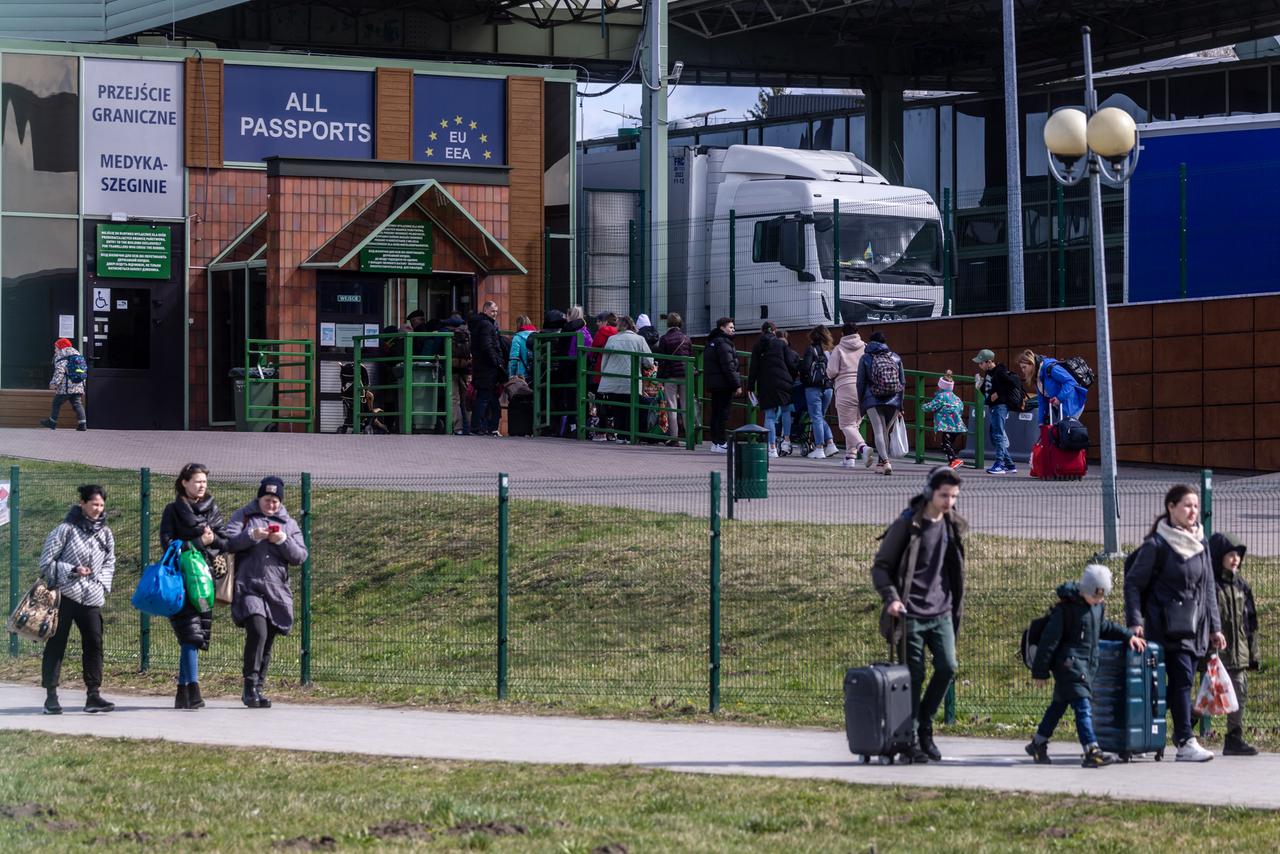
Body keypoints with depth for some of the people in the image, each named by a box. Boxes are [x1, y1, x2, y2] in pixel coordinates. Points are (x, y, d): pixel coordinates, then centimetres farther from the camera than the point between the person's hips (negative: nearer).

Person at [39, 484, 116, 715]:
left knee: (94, 643, -3)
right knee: (56, 644, 0)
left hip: (91, 598, 5)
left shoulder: (105, 534, 10)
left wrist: (102, 582, 2)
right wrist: (72, 570, -15)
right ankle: (51, 696, 4)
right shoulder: (66, 529, -6)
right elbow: (46, 561, -5)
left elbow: (110, 563, 20)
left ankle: (93, 695, 1)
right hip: (63, 594, -5)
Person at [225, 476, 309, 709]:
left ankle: (256, 690, 17)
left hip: (276, 591, 4)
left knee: (267, 643, 7)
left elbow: (300, 557, 9)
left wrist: (283, 541, -8)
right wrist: (251, 536, -18)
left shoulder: (289, 524, 17)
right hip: (248, 587, -4)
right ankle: (250, 685, -19)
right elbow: (228, 543, -3)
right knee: (258, 631, -23)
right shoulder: (243, 517, 10)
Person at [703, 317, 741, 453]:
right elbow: (729, 367, -19)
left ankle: (715, 442, 14)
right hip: (724, 385, -9)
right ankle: (722, 443, -9)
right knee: (724, 412, -7)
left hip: (713, 384, 9)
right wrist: (737, 385, -17)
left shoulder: (711, 342, 17)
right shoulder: (723, 344, -14)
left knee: (715, 413, 11)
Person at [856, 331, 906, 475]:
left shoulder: (865, 358, 6)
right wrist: (900, 405, 15)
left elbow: (860, 383, 4)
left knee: (878, 431, -8)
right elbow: (903, 382, 10)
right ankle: (882, 462, 22)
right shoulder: (896, 358, 12)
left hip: (873, 400, -3)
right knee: (886, 431, 17)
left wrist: (861, 404, 12)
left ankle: (885, 461, -26)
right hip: (894, 400, 3)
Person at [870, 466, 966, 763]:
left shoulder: (952, 526, 9)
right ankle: (911, 740, 8)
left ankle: (924, 723, 12)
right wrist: (891, 598, -20)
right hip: (911, 614, -5)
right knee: (914, 676, -2)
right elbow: (880, 566, -5)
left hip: (941, 613, 5)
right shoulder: (907, 525, -8)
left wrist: (956, 607, 18)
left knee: (947, 667, -8)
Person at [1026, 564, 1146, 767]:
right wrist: (1040, 671, -13)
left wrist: (1128, 636, 17)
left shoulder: (1098, 607, 8)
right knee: (1082, 705, -16)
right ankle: (1092, 751, -24)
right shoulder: (1066, 607, -16)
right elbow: (1049, 639, -14)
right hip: (1069, 662, -8)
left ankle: (1038, 744, 32)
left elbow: (1105, 627, 29)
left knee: (1060, 704, 18)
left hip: (1087, 663, 8)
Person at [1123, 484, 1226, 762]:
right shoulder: (1157, 545, -6)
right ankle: (1186, 743, -18)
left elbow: (1209, 587, 19)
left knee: (1185, 682, 5)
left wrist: (1215, 627, 16)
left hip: (1195, 627, 6)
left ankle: (1182, 736, 11)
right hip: (1168, 625, -6)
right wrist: (1135, 622, -13)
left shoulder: (1201, 544, 14)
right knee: (1182, 679, -14)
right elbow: (1133, 583, -4)